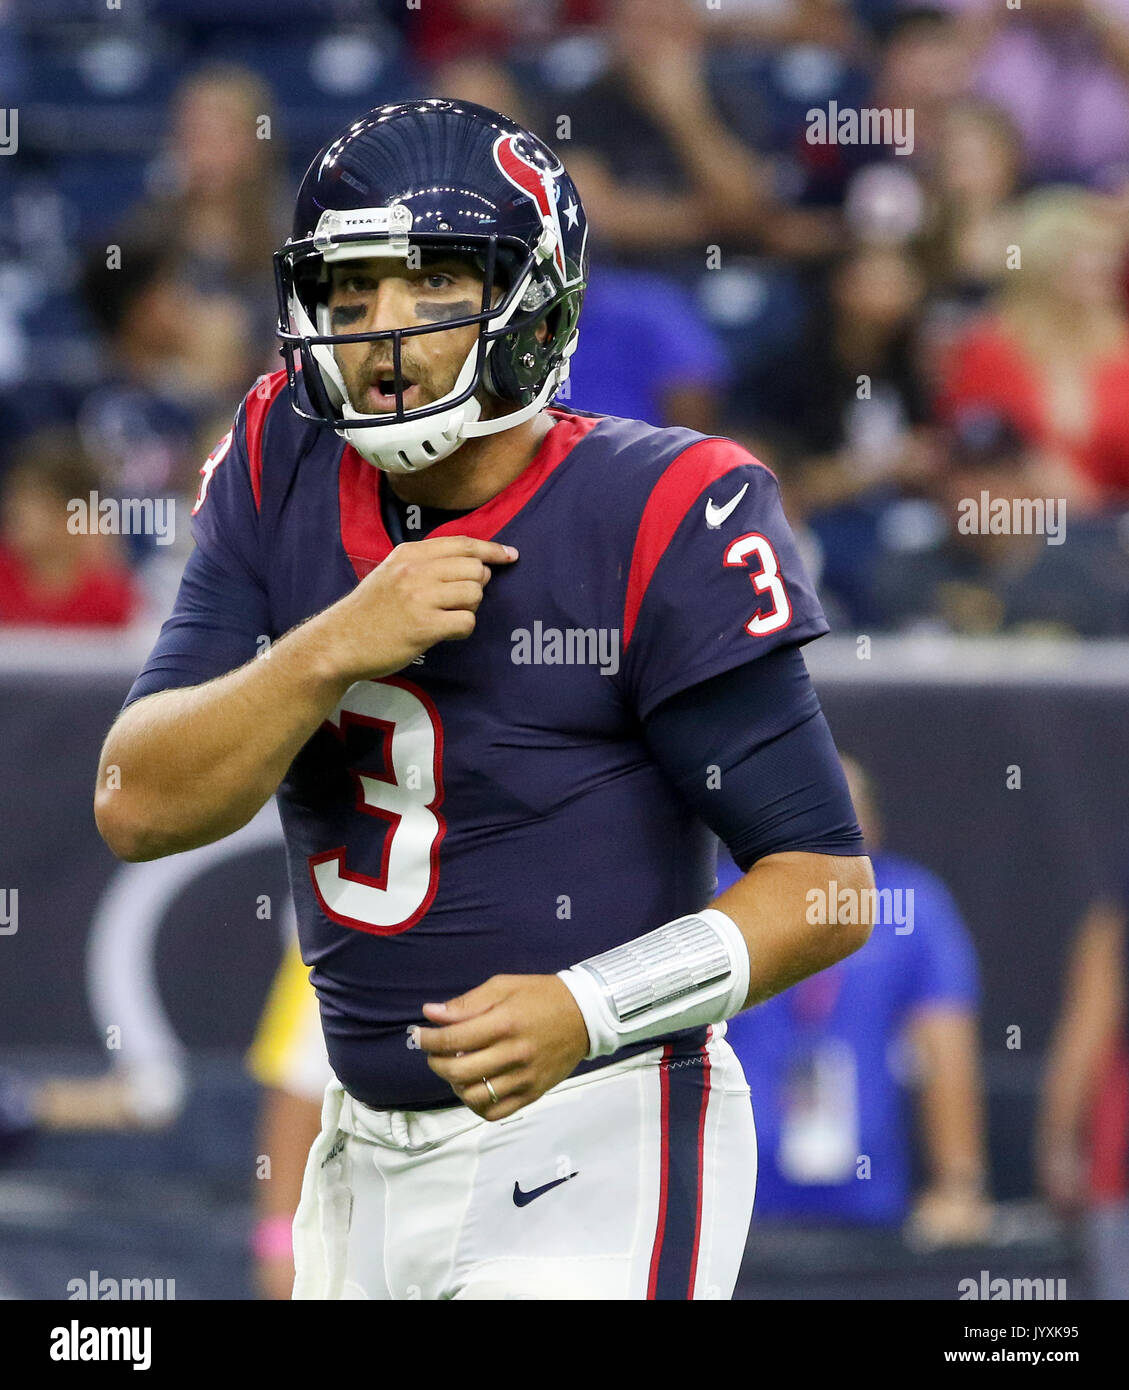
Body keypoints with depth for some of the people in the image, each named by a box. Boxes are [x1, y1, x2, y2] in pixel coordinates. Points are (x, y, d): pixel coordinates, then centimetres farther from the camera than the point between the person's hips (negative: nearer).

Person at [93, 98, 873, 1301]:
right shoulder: (282, 479, 2)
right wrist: (335, 648, -20)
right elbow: (137, 808, -6)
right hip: (367, 1156, 6)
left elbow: (826, 882, -13)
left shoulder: (655, 522, -14)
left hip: (594, 1156, -6)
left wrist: (589, 1010, -27)